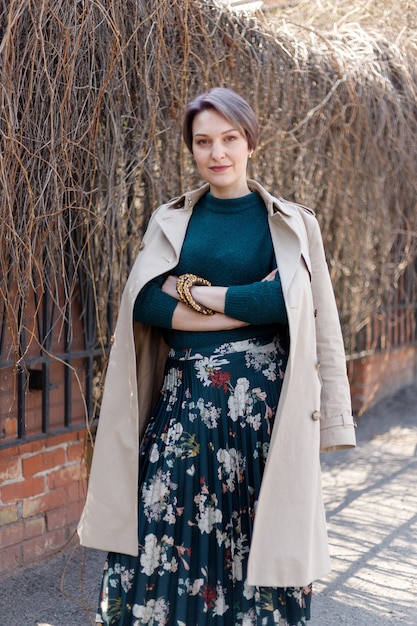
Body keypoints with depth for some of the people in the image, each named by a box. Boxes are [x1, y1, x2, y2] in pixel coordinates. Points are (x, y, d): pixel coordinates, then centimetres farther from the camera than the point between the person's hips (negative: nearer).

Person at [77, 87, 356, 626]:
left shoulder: (292, 225, 5)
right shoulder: (170, 221, 11)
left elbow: (295, 300, -12)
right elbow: (144, 302, -5)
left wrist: (197, 293, -9)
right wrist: (247, 308, -12)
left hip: (264, 403, -2)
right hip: (183, 399, 2)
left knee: (259, 538, 1)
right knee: (168, 536, 0)